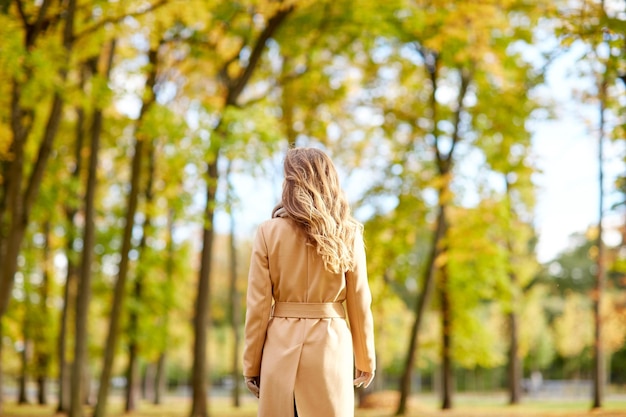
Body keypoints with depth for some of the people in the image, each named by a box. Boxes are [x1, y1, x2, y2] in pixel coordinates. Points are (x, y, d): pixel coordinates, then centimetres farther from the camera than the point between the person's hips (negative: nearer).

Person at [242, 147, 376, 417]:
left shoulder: (268, 232, -3)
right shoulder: (348, 234, 1)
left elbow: (258, 306, -3)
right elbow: (359, 304, 3)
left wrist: (251, 365, 5)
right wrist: (365, 359, 14)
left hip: (281, 345, -1)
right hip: (331, 344, 1)